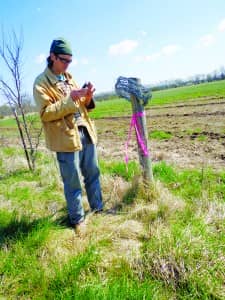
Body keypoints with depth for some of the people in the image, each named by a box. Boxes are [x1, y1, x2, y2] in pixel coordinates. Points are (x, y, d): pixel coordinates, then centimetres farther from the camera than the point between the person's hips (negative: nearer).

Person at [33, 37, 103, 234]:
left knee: (93, 174, 15)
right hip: (66, 137, -7)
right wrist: (69, 99, -22)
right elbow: (45, 113, -15)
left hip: (86, 132, 7)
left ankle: (98, 208, 34)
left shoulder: (69, 78, 17)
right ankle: (77, 219, 20)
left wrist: (88, 98, -4)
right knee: (73, 182, 2)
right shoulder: (41, 83, -5)